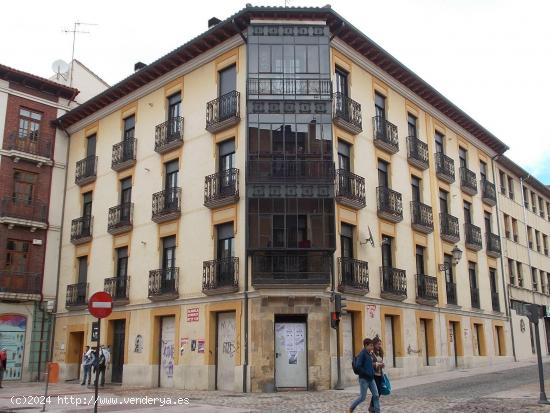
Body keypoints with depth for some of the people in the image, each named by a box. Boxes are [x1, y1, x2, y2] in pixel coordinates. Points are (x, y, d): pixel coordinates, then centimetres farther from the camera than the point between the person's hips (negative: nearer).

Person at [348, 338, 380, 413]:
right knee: (362, 397, 0)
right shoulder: (362, 354, -13)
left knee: (376, 395, 1)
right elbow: (358, 366, -20)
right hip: (364, 379, -7)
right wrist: (367, 373, -17)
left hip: (371, 379, 8)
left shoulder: (370, 354, 11)